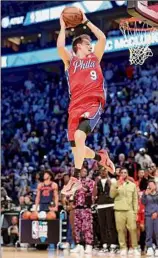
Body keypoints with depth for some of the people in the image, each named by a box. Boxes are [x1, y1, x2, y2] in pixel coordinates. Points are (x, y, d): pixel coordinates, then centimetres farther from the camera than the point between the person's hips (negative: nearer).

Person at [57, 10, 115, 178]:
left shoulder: (94, 58, 22)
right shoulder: (70, 61, 17)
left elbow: (102, 38, 12)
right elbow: (60, 47, -2)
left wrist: (86, 22, 19)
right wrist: (63, 27, 8)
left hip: (93, 104, -2)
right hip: (76, 107, 2)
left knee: (79, 135, -28)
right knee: (76, 148, -1)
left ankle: (75, 179, -23)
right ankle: (101, 157, 31)